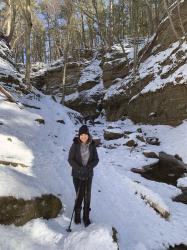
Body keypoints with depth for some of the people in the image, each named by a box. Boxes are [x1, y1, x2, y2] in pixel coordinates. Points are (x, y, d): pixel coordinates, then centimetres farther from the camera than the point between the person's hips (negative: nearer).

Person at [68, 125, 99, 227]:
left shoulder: (92, 145, -5)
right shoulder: (75, 145, -10)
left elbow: (96, 159, -1)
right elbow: (70, 159, -7)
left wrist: (89, 167, -19)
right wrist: (79, 168, -20)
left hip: (88, 174, 1)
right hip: (77, 174, -1)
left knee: (87, 196, 6)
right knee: (79, 195, 6)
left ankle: (86, 216, 26)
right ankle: (77, 214, 32)